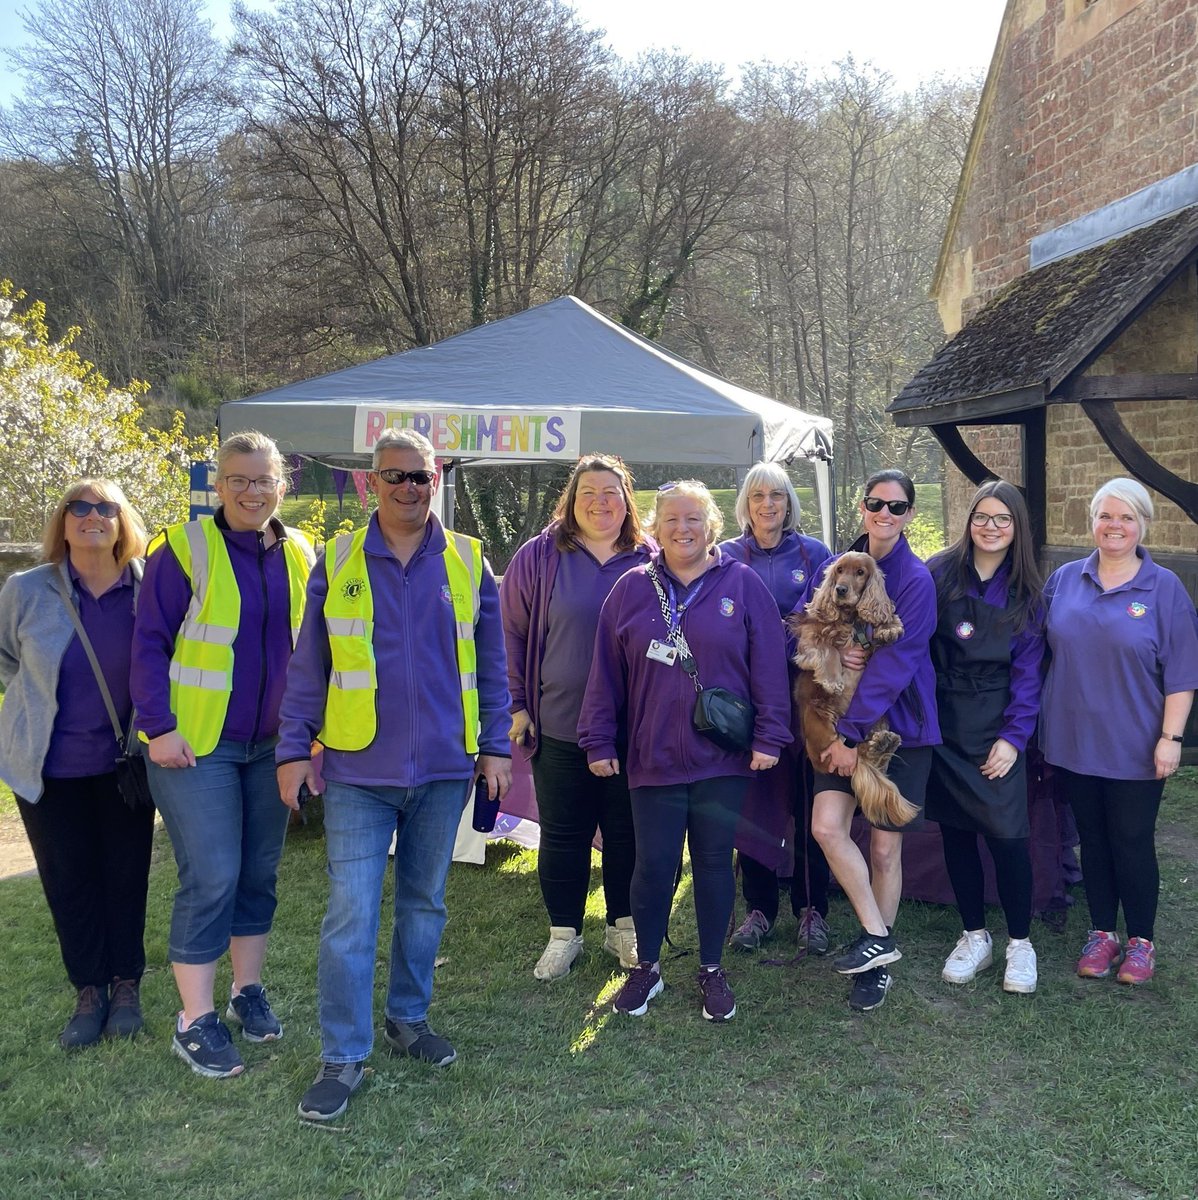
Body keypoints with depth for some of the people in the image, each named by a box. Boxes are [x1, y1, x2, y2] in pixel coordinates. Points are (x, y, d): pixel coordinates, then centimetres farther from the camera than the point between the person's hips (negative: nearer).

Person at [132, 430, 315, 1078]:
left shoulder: (299, 555, 6)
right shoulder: (185, 548, -9)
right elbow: (150, 642, -9)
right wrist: (159, 727, -15)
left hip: (272, 745, 5)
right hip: (197, 746, -5)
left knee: (259, 872, 14)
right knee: (210, 879, -6)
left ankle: (248, 991, 30)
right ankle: (195, 1021, 7)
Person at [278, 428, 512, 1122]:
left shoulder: (468, 562, 4)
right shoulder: (339, 562, 1)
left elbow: (491, 666, 8)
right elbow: (308, 666, 4)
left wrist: (497, 747, 4)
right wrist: (294, 749, -1)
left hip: (443, 768, 2)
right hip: (358, 770, -2)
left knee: (425, 901, 15)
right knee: (351, 914, -2)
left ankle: (409, 1017, 33)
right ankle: (343, 1057, 8)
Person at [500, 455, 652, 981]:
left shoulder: (651, 562, 2)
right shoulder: (539, 557, -2)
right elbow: (510, 634, 1)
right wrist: (516, 705, -3)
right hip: (559, 728, -1)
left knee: (627, 833, 12)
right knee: (562, 835, 9)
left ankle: (624, 928, 30)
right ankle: (563, 934, 25)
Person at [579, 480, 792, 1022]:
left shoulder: (743, 585, 0)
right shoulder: (632, 589, 4)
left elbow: (769, 667, -1)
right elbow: (606, 671, 4)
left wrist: (768, 736, -6)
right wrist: (599, 741, 2)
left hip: (723, 759, 0)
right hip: (652, 758, 1)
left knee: (714, 863, 9)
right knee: (653, 866, 6)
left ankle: (711, 969, 26)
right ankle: (646, 966, 26)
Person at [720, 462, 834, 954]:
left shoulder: (814, 554, 5)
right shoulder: (727, 556, 5)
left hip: (804, 697, 0)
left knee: (807, 803, 3)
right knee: (752, 800, 5)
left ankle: (812, 908, 16)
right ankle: (759, 908, 17)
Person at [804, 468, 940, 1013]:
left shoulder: (916, 578, -9)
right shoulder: (834, 570, 6)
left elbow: (895, 663, -16)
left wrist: (852, 730, -19)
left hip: (899, 723, -4)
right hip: (844, 723, 4)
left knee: (885, 847, 4)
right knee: (827, 826, -14)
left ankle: (879, 964, 22)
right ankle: (877, 937, 4)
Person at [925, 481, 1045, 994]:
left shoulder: (1026, 591, 3)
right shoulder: (939, 572, 0)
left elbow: (1027, 670, 1)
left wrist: (1013, 736, -7)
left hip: (997, 727, 0)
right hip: (943, 722, 1)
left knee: (1007, 835, -5)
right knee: (955, 831, 8)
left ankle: (1020, 942, 14)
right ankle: (974, 937, 24)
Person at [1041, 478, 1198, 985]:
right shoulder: (1064, 580, 3)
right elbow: (1044, 652, 11)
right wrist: (1041, 725, 7)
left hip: (1134, 748, -3)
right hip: (1075, 742, 3)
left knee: (1132, 843, 6)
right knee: (1092, 839, 13)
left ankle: (1140, 941, 23)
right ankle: (1102, 932, 28)